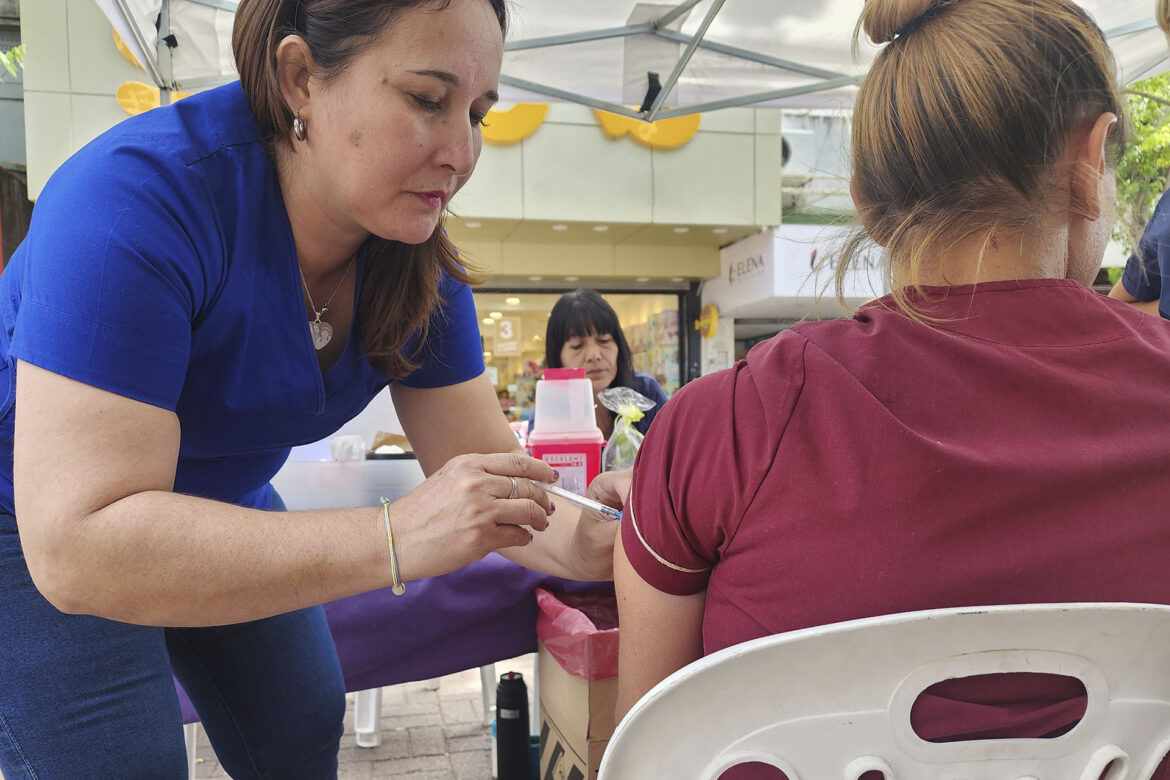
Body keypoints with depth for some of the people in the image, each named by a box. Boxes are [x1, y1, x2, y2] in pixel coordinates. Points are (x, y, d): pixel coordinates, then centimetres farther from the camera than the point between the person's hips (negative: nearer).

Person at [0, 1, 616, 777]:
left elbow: (480, 461, -13)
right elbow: (78, 549, -40)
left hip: (223, 506, 6)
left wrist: (591, 542, -33)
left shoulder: (417, 257, -15)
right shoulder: (143, 197, -35)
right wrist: (396, 538, -46)